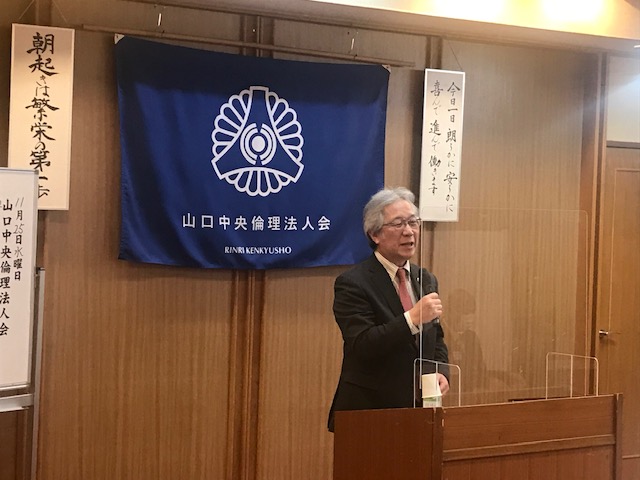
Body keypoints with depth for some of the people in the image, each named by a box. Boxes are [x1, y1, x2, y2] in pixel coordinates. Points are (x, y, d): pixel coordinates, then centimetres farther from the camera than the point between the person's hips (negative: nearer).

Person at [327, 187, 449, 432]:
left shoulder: (426, 280, 11)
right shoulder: (351, 283, -11)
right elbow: (361, 347, -20)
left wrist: (441, 372, -2)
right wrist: (412, 318, -28)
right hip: (368, 411, -6)